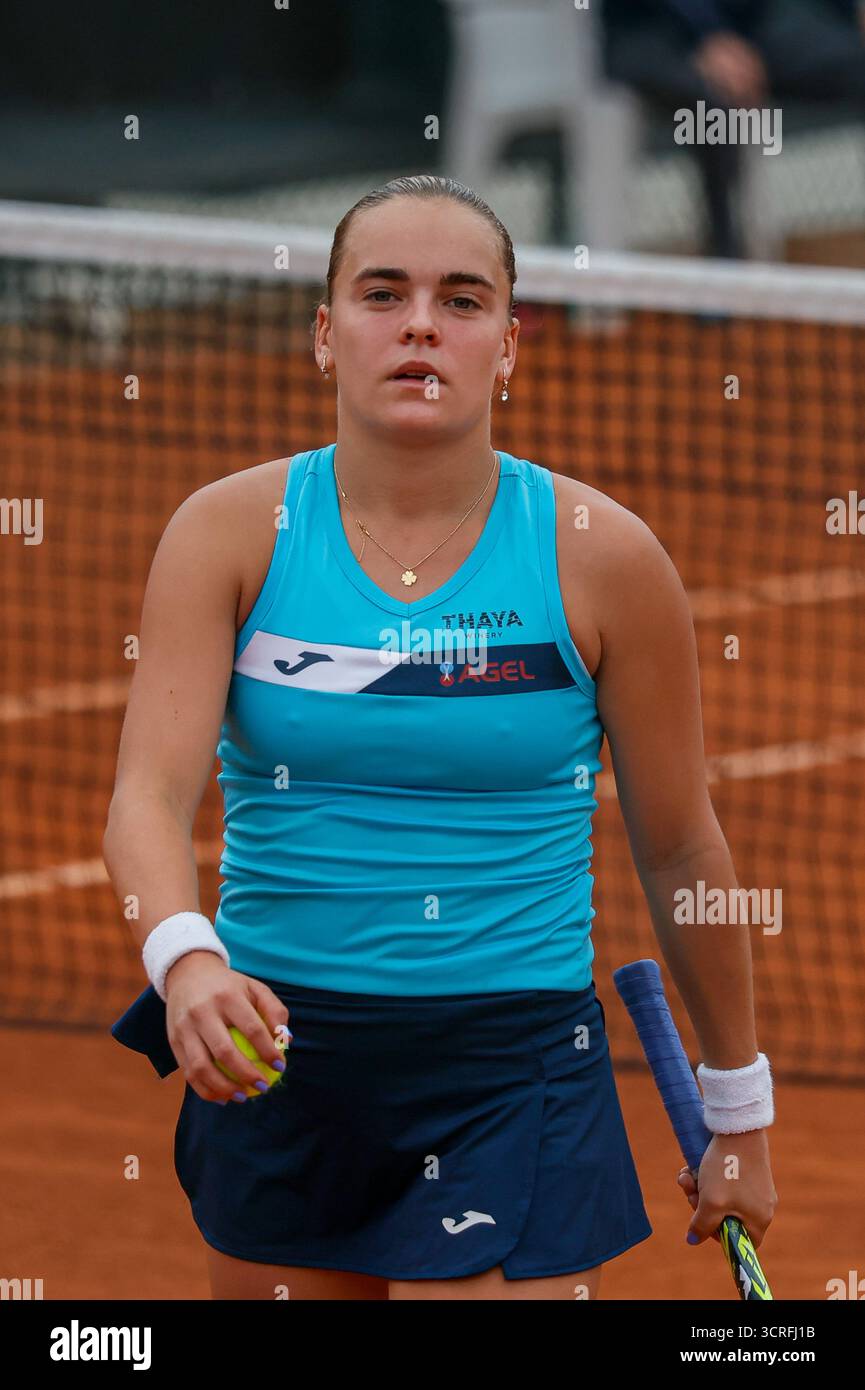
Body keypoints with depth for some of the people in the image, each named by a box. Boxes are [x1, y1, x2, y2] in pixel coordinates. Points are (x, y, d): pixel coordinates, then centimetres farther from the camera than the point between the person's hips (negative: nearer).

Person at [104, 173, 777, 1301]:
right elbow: (150, 793, -13)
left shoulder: (603, 558, -4)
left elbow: (681, 849, 5)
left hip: (517, 1078, -2)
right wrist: (185, 957, -34)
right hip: (272, 1060, 2)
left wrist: (739, 1113, 12)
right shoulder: (232, 532, -2)